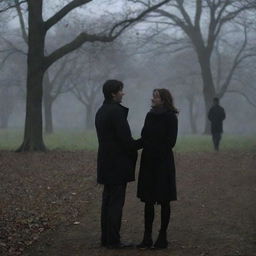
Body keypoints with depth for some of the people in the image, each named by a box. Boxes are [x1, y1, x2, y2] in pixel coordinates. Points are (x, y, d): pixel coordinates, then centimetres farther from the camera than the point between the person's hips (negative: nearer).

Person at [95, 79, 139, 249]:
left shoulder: (101, 111, 13)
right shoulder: (117, 111, -16)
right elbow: (125, 138, -19)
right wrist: (138, 145, -1)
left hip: (106, 163, 9)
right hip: (118, 164, -9)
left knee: (108, 200, 12)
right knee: (116, 202, -5)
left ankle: (106, 238, 16)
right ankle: (113, 240, -2)